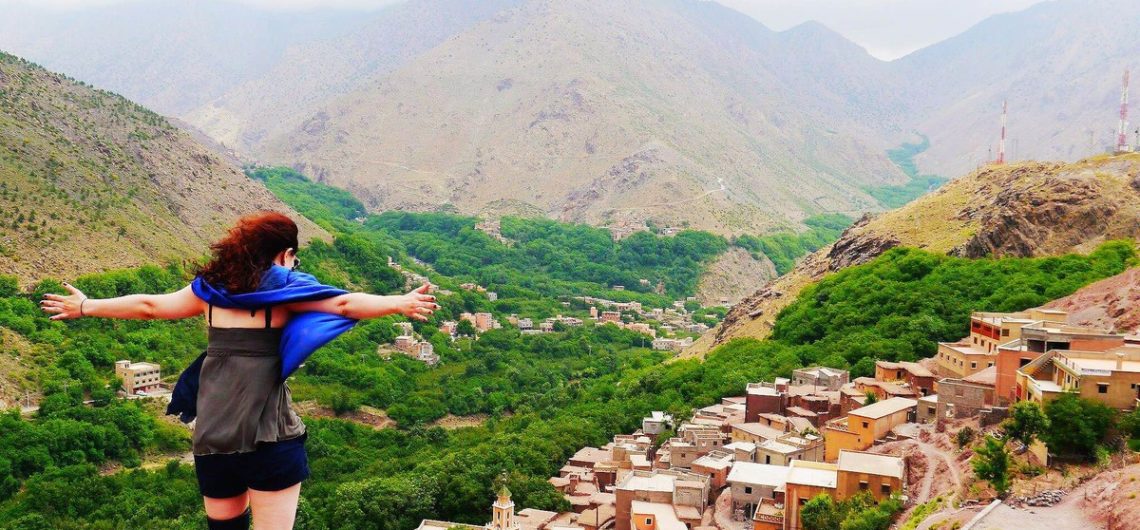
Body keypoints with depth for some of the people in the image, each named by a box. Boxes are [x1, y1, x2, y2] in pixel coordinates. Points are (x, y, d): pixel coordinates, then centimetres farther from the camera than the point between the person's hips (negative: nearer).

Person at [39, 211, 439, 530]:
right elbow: (344, 304, -16)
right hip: (270, 436, -5)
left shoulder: (210, 289, 9)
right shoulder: (284, 289, -4)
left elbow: (149, 306, 17)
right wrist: (402, 304, -20)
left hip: (212, 437, 5)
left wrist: (85, 307, 30)